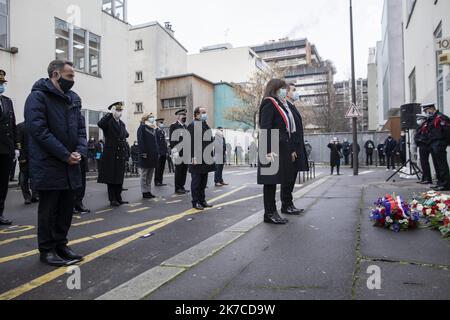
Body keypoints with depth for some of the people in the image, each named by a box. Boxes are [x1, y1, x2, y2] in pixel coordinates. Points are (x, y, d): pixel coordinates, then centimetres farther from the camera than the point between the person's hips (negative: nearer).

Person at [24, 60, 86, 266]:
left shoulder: (73, 99, 14)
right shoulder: (38, 97, -8)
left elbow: (81, 128, 12)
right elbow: (38, 130, -17)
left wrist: (80, 152, -6)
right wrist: (65, 155, -19)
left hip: (71, 165, 7)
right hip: (48, 166, -7)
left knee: (66, 208, 12)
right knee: (48, 210, 4)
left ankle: (61, 245, 26)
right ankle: (47, 250, 17)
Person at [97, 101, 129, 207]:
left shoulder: (122, 124, 16)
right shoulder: (108, 122, -5)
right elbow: (100, 124, -28)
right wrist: (110, 113, -22)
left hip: (121, 155, 6)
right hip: (110, 155, -6)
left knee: (119, 178, 11)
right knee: (111, 178, 2)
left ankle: (118, 198, 19)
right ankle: (113, 199, 9)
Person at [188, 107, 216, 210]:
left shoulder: (206, 126, 16)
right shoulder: (192, 126, -9)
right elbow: (190, 143, -15)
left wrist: (211, 155, 14)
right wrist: (193, 157, -21)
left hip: (206, 159, 8)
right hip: (197, 159, -8)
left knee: (203, 182, 14)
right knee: (196, 181, 1)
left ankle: (202, 200, 24)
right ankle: (195, 202, 10)